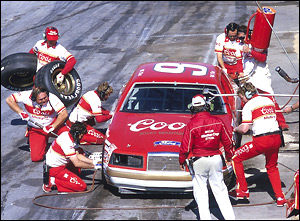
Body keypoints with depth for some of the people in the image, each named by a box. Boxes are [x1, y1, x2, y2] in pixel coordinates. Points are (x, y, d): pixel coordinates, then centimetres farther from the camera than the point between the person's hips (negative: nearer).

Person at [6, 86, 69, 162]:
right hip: (35, 129, 0)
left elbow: (64, 114, -27)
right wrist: (20, 112, -21)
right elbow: (9, 100, -12)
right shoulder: (27, 96, -21)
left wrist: (52, 127, -32)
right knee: (36, 157, -13)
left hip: (53, 123, 0)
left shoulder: (52, 99, -22)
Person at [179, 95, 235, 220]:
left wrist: (182, 161, 7)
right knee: (220, 189, 11)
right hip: (216, 159, 4)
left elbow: (186, 147, -9)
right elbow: (228, 142, 8)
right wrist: (229, 157, 23)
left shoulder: (192, 125, -12)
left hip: (199, 161, -4)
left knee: (200, 191, 5)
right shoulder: (217, 122, -1)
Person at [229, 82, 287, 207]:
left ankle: (243, 191, 9)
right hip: (276, 138, 7)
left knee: (236, 158, 8)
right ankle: (280, 198, 18)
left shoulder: (248, 105, -4)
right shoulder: (268, 101, 16)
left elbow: (244, 129, -10)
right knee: (272, 167, 26)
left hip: (262, 141, -7)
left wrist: (235, 129, 11)